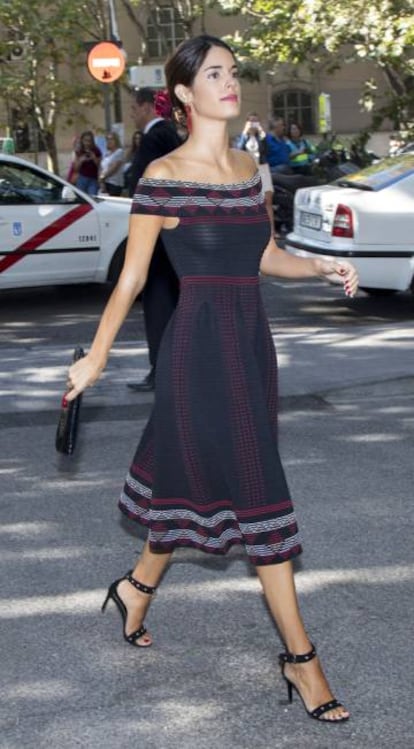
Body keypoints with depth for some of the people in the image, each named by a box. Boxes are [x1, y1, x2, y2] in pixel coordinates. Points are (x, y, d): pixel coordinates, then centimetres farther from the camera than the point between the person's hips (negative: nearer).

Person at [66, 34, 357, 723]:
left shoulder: (248, 168, 9)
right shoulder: (163, 178, -11)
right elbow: (132, 278, -5)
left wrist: (323, 267, 1)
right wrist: (95, 360, 0)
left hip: (251, 341, 7)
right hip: (201, 346, -7)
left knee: (188, 479, 16)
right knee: (257, 493, -5)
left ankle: (137, 588, 40)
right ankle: (300, 657, 5)